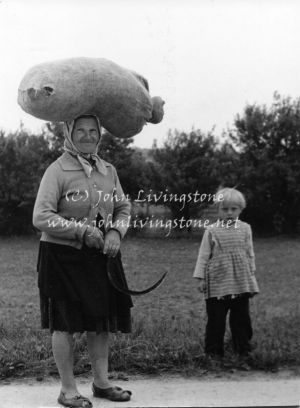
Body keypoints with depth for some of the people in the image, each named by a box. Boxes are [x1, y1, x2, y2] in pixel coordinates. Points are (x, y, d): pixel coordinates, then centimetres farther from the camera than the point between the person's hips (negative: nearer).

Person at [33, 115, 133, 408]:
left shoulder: (107, 170, 8)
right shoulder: (57, 171, -11)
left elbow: (123, 208, 13)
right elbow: (41, 218, -16)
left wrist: (115, 231, -8)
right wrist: (82, 231, -21)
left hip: (101, 256, 6)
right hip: (63, 257, -6)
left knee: (102, 320, 11)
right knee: (66, 323, 2)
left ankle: (101, 382, 27)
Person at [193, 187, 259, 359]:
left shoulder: (245, 229, 5)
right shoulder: (212, 230, -1)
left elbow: (250, 254, 10)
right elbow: (204, 255, 2)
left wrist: (252, 277, 9)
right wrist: (201, 278, -1)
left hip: (241, 283, 2)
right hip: (217, 284, -2)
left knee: (242, 317, 9)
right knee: (216, 319, 4)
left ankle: (243, 349, 22)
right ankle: (214, 351, 15)